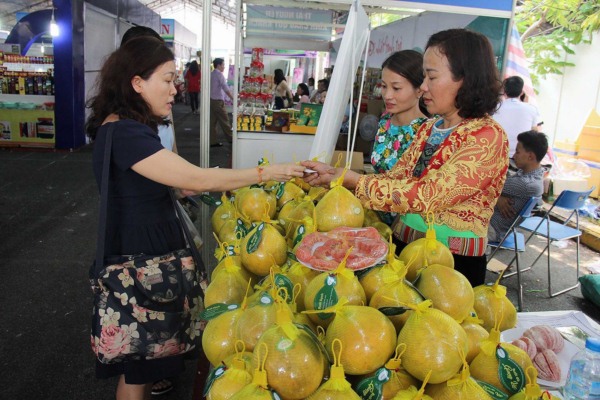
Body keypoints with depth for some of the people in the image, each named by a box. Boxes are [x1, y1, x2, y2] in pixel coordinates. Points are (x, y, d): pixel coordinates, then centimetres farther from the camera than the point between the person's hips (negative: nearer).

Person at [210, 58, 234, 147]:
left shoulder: (211, 74, 13)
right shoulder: (219, 74, -11)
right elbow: (225, 88, -20)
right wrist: (233, 99, -22)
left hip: (211, 100, 8)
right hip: (218, 101, -8)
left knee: (212, 121, 7)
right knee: (224, 121, 0)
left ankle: (212, 141, 8)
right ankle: (231, 138, 9)